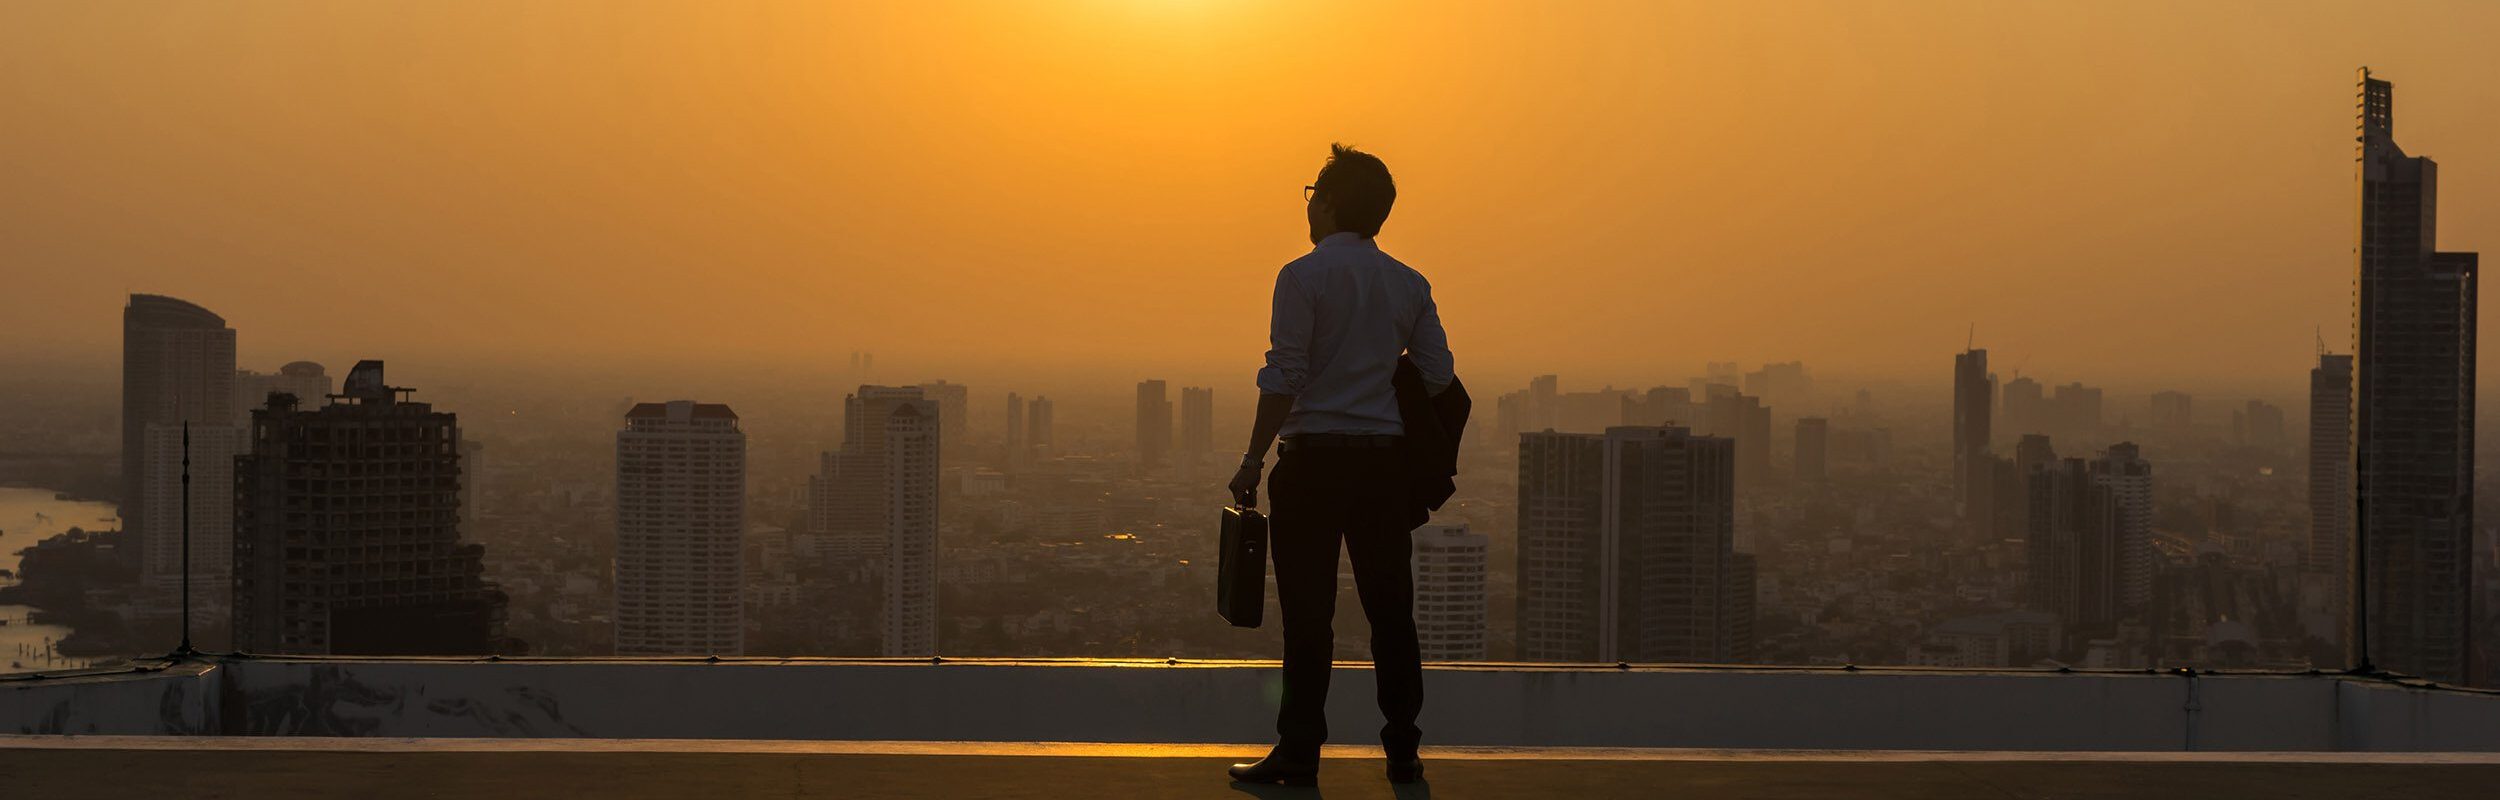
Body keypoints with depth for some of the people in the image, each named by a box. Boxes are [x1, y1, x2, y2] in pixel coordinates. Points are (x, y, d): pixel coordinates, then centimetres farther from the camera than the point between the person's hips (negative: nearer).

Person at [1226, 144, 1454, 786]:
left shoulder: (1304, 276, -5)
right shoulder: (1410, 284, 10)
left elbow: (1283, 378, -11)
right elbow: (1438, 378, 8)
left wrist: (1253, 460, -8)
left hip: (1315, 454, -4)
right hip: (1386, 458, 5)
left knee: (1308, 611, -1)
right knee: (1391, 608, 8)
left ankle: (1300, 751, 1)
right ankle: (1403, 751, 11)